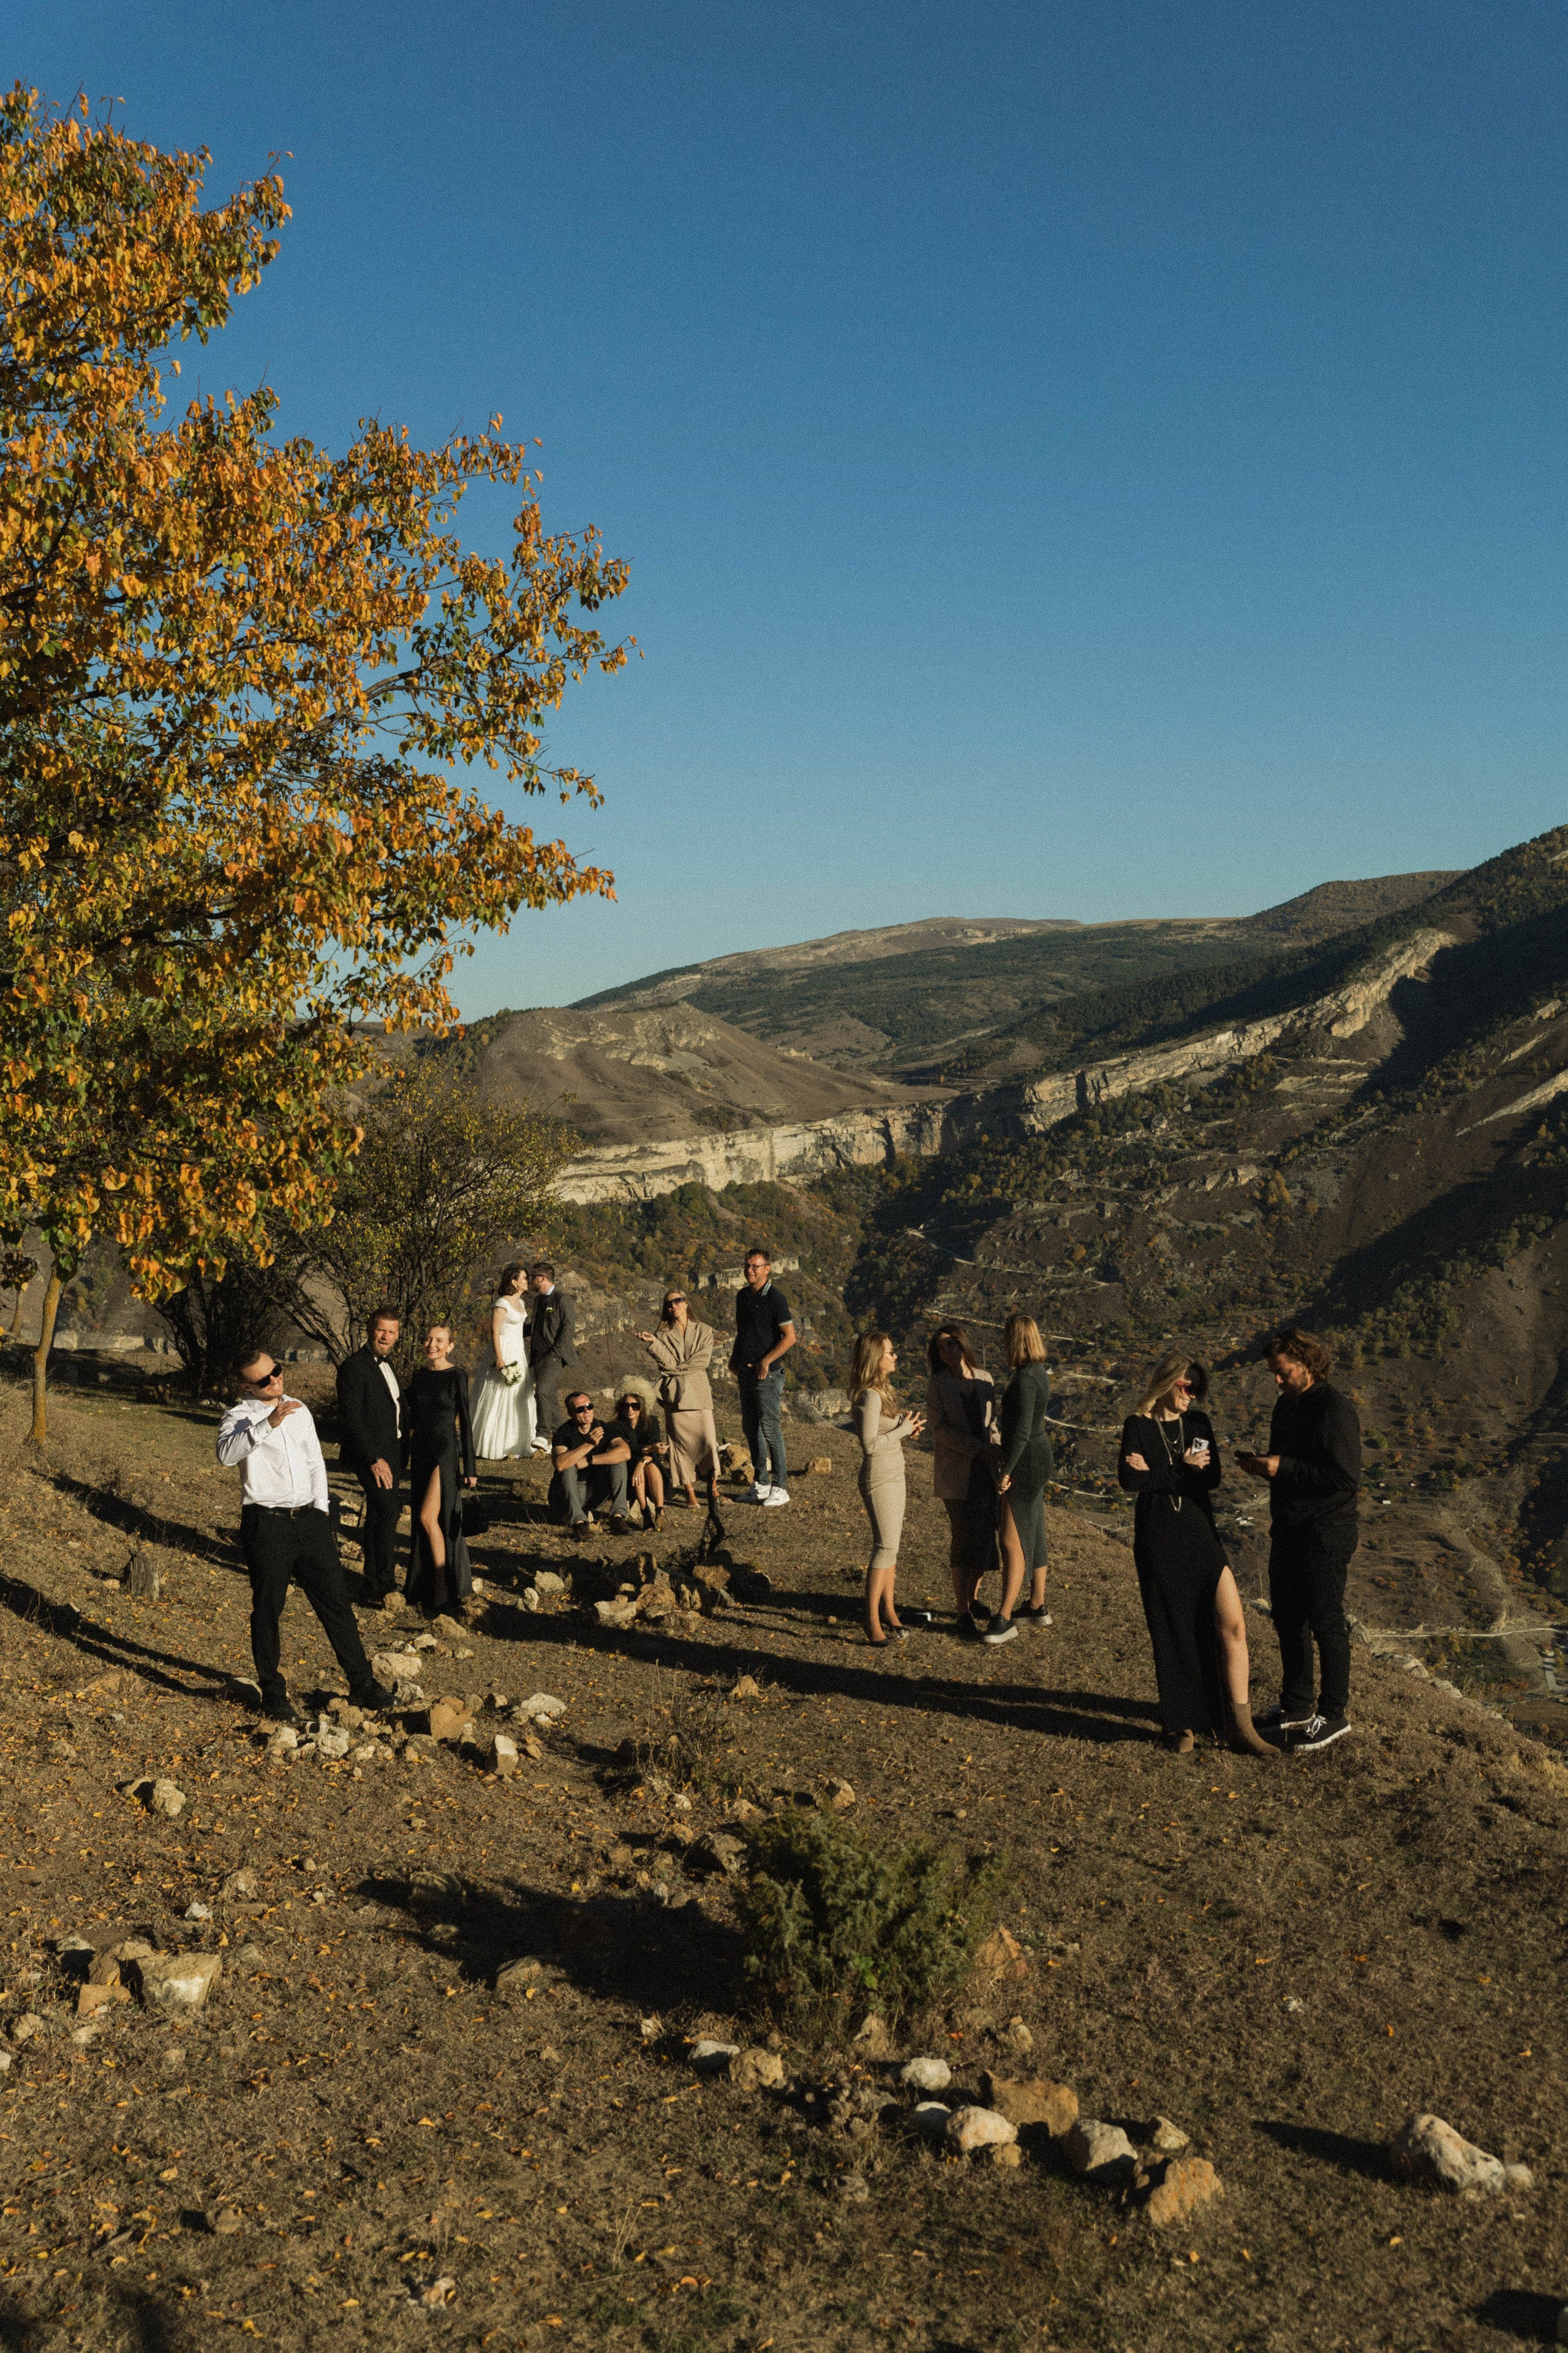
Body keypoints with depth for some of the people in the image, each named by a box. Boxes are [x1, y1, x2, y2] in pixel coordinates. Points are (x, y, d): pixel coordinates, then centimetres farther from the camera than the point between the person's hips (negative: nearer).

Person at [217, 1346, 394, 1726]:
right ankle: (273, 1695, 19)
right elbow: (227, 1456, -27)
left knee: (336, 1601, 6)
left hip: (309, 1520, 5)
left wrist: (321, 1506, 11)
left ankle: (362, 1684, 14)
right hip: (266, 1523, -5)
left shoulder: (299, 1410, 13)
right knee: (268, 1609, 5)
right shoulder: (239, 1417, -5)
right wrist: (267, 1424, -36)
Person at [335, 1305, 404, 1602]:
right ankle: (383, 1587, -10)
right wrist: (374, 1459, -22)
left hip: (390, 1452, 9)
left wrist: (399, 1453, 11)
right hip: (370, 1454, -9)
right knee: (388, 1511, -16)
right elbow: (351, 1419, -19)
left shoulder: (386, 1364, 14)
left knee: (378, 1516, 15)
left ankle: (374, 1582, 25)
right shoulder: (354, 1367, -14)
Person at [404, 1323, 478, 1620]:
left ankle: (442, 1591, -4)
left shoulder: (456, 1376, -7)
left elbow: (466, 1422, -7)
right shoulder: (419, 1377, 9)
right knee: (424, 1521, 8)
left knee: (428, 1518, -13)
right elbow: (412, 1420, 15)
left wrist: (470, 1466, -9)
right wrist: (403, 1457, 15)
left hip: (447, 1450, -6)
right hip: (421, 1451, 6)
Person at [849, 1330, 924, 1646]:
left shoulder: (882, 1390, 11)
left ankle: (888, 1611, 22)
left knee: (890, 1545, 13)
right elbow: (869, 1443, -23)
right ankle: (873, 1623, -3)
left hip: (894, 1475, 9)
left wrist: (907, 1434, 2)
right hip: (879, 1480, -9)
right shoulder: (869, 1396, -19)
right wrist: (902, 1429, -15)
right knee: (885, 1546, -9)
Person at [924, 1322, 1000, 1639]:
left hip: (985, 1470, 4)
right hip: (955, 1470, -4)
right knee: (964, 1537, -8)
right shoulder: (937, 1385, -2)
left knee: (987, 1535, 4)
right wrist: (978, 1449, -16)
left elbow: (992, 1421, 14)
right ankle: (964, 1613, 0)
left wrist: (996, 1451, -5)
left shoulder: (985, 1380, 8)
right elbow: (939, 1427, -9)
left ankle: (973, 1597, 24)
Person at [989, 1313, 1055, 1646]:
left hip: (1026, 1463, -10)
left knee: (1012, 1540, -8)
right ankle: (1037, 1607, 26)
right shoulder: (1038, 1372, 10)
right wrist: (1005, 1458, 23)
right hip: (1037, 1459, 10)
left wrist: (1006, 1471, -19)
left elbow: (1021, 1431, -24)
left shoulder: (1025, 1378, -21)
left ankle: (1004, 1619, -5)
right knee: (1032, 1534, 17)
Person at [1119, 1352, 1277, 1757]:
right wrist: (1185, 1469, -11)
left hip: (1201, 1535, 3)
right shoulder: (1138, 1426, -2)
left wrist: (1158, 1473, -14)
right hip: (1158, 1541, -3)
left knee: (1232, 1625, -6)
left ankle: (1240, 1725, 2)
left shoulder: (1198, 1423, 7)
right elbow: (1130, 1479, -16)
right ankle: (1181, 1725, 18)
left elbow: (1213, 1477, -4)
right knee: (1173, 1633, 4)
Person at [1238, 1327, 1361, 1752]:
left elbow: (1347, 1478, -24)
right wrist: (1260, 1463, -1)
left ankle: (1334, 1715, 14)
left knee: (1326, 1623, 1)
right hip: (1288, 1531, 9)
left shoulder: (1334, 1407, -18)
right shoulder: (1287, 1404, 10)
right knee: (1287, 1618, 16)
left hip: (1326, 1534, -9)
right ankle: (1296, 1707, 29)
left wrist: (1283, 1468, -25)